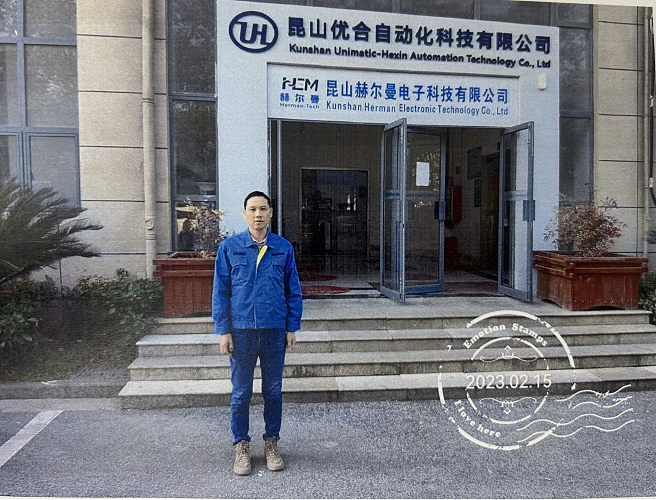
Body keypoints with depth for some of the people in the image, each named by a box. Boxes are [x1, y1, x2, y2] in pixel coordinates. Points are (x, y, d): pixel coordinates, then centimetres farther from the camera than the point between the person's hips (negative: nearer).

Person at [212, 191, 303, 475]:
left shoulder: (284, 248, 3)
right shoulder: (229, 247, 0)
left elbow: (293, 290, 7)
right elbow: (220, 291, 1)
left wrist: (292, 327, 2)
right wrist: (223, 331, -3)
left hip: (275, 330, 1)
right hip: (241, 329, -1)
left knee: (273, 390, 11)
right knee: (241, 392, 9)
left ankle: (271, 443, 29)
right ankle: (241, 445, 26)